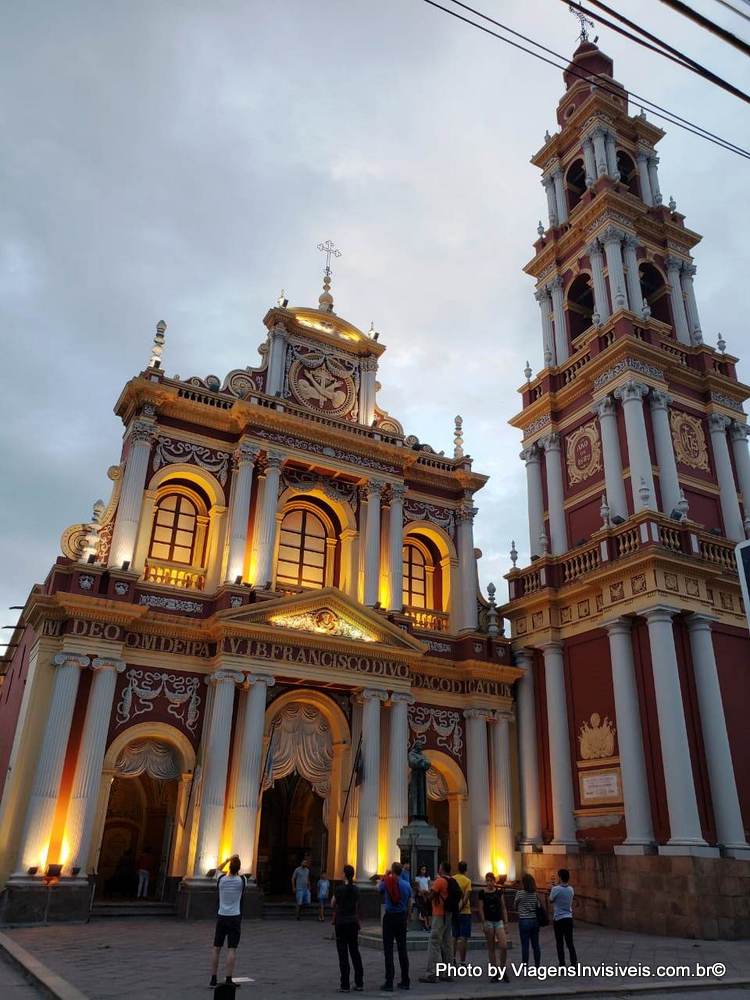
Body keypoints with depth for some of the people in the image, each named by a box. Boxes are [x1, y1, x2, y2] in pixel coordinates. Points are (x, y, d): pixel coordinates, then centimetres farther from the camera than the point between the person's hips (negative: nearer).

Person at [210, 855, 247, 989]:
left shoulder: (222, 879, -4)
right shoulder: (241, 881, -7)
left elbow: (219, 868, 19)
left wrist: (228, 859, 27)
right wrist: (237, 861, 24)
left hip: (221, 917, 2)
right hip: (235, 918, -2)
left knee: (216, 949, 10)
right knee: (232, 949, -1)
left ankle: (213, 979, 13)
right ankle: (229, 979, -3)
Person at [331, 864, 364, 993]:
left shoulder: (340, 889, -14)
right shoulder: (356, 889, 1)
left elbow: (332, 904, -1)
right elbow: (357, 906, 10)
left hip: (341, 922, -5)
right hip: (353, 922, 5)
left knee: (343, 954, 1)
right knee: (355, 952, 12)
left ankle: (345, 985, 3)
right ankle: (359, 983, 15)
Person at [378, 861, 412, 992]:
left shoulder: (387, 883, -10)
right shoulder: (407, 884, -1)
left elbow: (378, 888, 14)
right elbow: (409, 904, 8)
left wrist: (385, 875, 21)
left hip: (389, 917, -3)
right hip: (402, 917, 3)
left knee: (388, 950, 0)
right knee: (402, 949, 10)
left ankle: (389, 983, -2)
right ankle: (405, 982, 14)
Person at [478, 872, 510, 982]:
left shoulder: (499, 891, 5)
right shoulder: (482, 893, -3)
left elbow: (503, 907, 9)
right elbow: (481, 909, -3)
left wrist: (506, 921, 5)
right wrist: (484, 923, -8)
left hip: (499, 921, 2)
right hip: (488, 921, -2)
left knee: (504, 946, -9)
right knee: (491, 948, 4)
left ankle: (503, 970, 8)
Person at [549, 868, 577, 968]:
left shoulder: (556, 889, -16)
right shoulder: (571, 889, 2)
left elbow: (551, 900, -1)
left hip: (558, 919, -5)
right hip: (569, 918, 5)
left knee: (560, 943, 4)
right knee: (570, 942, 11)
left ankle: (562, 964, 7)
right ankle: (574, 963, 7)